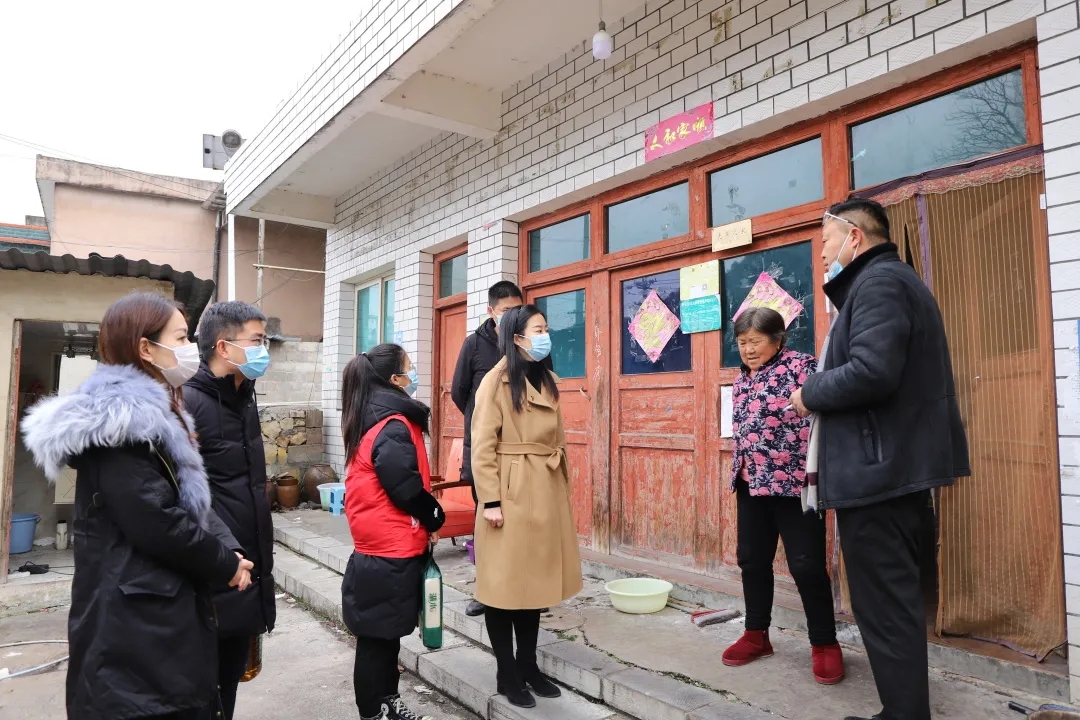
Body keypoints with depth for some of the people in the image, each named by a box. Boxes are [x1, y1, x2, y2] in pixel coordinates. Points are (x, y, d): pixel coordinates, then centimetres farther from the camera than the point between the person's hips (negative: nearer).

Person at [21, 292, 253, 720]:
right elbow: (158, 523, -24)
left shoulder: (152, 413, 14)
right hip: (134, 626, -10)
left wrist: (228, 549, -1)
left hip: (164, 614, 10)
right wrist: (225, 564, -10)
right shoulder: (119, 419, -19)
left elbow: (191, 503, 15)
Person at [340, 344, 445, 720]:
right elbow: (407, 488, -23)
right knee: (378, 639, 4)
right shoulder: (393, 427, -20)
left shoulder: (368, 420, 9)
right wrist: (435, 520, -5)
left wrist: (425, 520, 12)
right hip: (392, 553, -9)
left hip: (380, 548, 9)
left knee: (385, 634, 20)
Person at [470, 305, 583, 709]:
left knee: (535, 580, 15)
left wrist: (559, 467, 15)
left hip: (545, 492, 7)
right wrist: (490, 500, -16)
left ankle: (529, 664, 29)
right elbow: (482, 445, -12)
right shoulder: (497, 380, -8)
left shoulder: (546, 382, 13)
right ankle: (507, 674, 18)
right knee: (504, 583, 4)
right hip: (510, 493, -7)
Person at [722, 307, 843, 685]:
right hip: (751, 483, 8)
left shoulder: (801, 366, -8)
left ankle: (825, 643, 17)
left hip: (793, 481, -7)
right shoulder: (742, 380, 14)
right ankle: (756, 634, 28)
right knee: (752, 560, 13)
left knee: (806, 566, 0)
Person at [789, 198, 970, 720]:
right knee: (896, 598, 19)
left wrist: (809, 393, -12)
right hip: (898, 464, 11)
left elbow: (871, 372, -28)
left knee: (883, 605, -3)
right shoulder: (893, 279, 21)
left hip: (878, 469, -11)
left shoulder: (877, 282, -13)